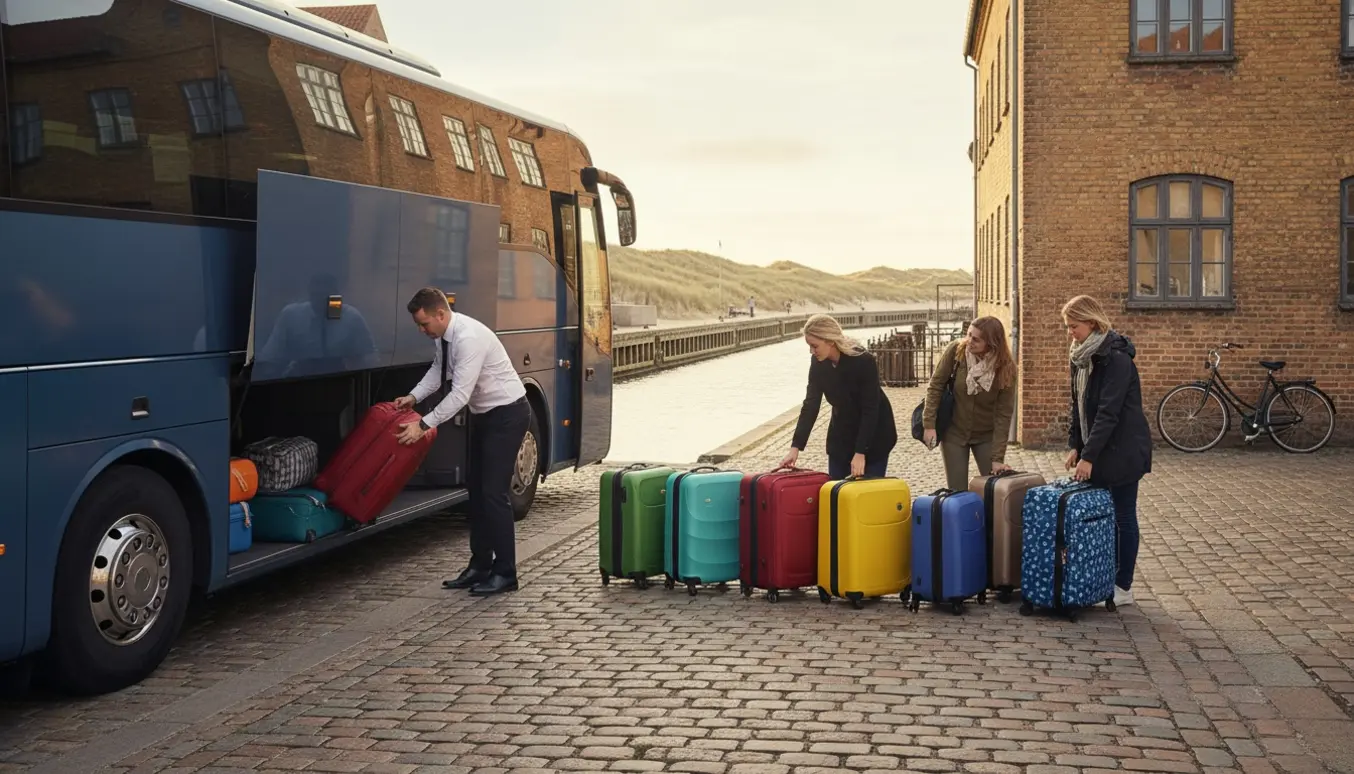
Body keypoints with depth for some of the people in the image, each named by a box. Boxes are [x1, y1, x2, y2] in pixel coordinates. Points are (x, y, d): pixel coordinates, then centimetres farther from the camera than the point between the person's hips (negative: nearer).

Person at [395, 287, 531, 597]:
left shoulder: (468, 337, -29)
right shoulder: (443, 336, -1)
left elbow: (460, 394, -31)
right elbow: (438, 370, 15)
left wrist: (423, 425, -29)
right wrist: (414, 397, 0)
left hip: (507, 413, -9)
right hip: (484, 414, 10)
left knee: (494, 491, -9)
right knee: (477, 490, 10)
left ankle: (504, 572, 0)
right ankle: (480, 565, 19)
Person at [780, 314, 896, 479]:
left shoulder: (864, 361, -28)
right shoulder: (818, 363, -12)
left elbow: (870, 410, -26)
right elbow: (811, 404, -9)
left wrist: (860, 452, -30)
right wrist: (796, 446, -16)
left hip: (874, 433, -5)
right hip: (841, 434, 5)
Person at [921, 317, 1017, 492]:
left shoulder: (1006, 368, -18)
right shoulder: (956, 351, -18)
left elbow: (1004, 414, -16)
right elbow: (936, 386, -8)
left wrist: (998, 457, -18)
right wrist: (929, 424, -15)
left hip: (986, 435, 0)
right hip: (954, 432, 0)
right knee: (957, 492, 1)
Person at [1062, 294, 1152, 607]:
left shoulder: (1116, 358, -19)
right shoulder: (1082, 357, 8)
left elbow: (1109, 412, -23)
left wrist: (1089, 456, -25)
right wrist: (1075, 446, 5)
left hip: (1123, 450, -8)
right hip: (1095, 451, 8)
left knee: (1123, 517, 2)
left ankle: (1123, 588, 12)